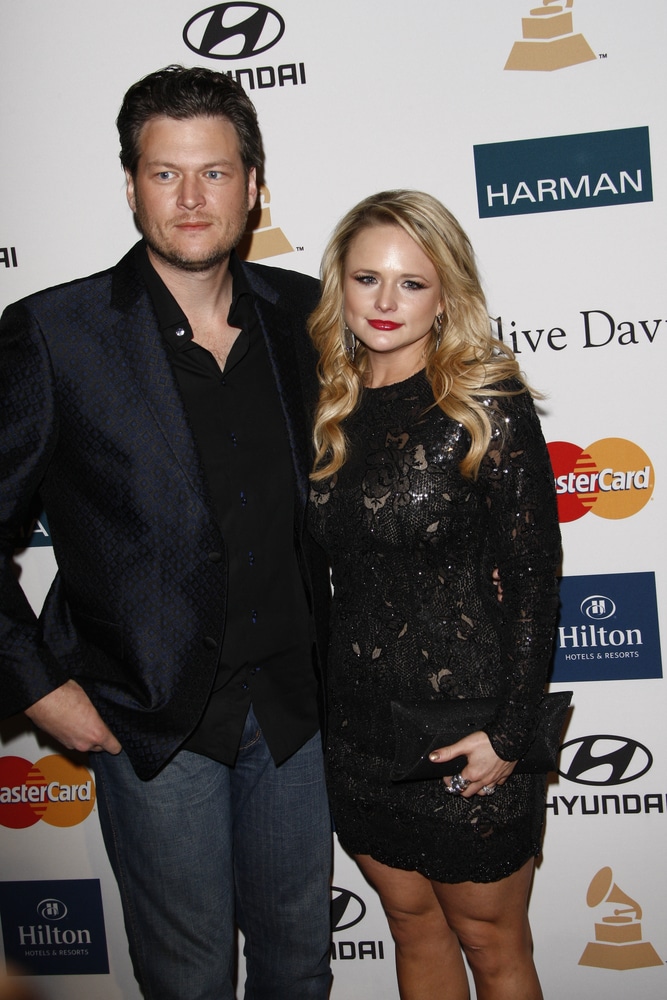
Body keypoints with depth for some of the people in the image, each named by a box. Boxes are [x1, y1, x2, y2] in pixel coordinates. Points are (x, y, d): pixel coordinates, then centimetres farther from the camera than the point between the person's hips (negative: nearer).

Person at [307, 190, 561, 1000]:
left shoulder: (487, 407, -11)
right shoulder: (326, 411, 4)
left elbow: (533, 577, -12)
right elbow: (318, 565, 10)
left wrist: (511, 731, -14)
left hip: (464, 730, -4)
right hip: (356, 725, 5)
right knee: (413, 927, 21)